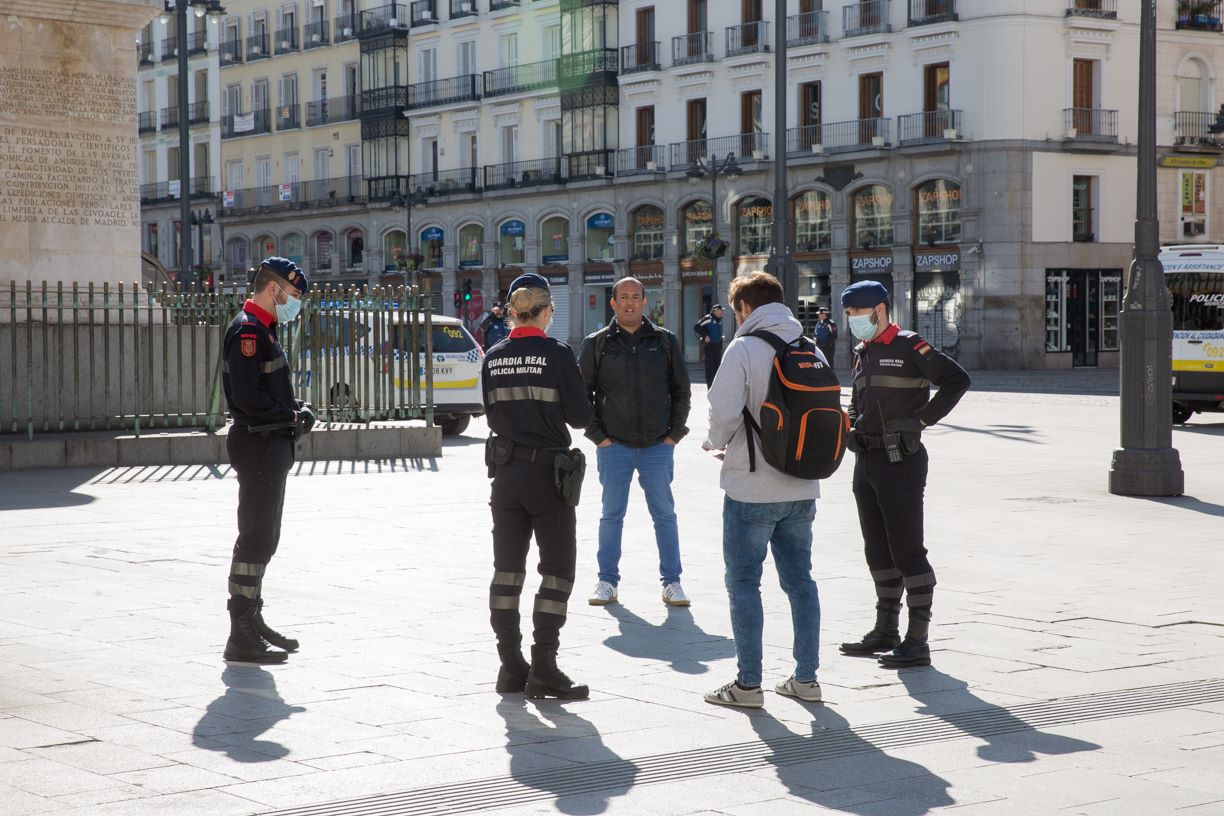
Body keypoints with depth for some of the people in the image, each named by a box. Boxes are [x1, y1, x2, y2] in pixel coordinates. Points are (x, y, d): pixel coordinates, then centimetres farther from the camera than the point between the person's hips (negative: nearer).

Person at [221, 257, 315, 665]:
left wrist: (296, 410, 6)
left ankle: (252, 621, 27)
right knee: (255, 539, -9)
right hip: (258, 444, -11)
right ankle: (242, 637, -6)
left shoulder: (263, 331, 18)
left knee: (262, 538, 17)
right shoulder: (247, 331, -15)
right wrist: (292, 417, -14)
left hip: (271, 445, 11)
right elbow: (248, 397, -24)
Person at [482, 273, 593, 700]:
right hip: (547, 472, -5)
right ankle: (543, 669, -4)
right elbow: (580, 415, -8)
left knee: (507, 569, 11)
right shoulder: (556, 353, -11)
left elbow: (493, 416, 12)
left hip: (505, 469, 5)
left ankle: (511, 665, 13)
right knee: (557, 571, 2)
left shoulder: (494, 357, 3)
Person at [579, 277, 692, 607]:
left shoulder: (664, 341, 5)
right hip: (613, 447, -1)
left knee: (664, 515, 4)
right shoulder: (597, 343, 2)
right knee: (612, 515, 6)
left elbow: (681, 389, 10)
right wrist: (597, 434, -3)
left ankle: (671, 581, 12)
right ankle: (607, 581, 15)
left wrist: (675, 432, 2)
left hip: (658, 446, 1)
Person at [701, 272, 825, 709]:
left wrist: (716, 442, 3)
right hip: (802, 487, 6)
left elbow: (724, 412, -18)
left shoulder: (744, 348, -11)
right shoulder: (810, 349, 7)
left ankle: (748, 683, 3)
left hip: (752, 488, -6)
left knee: (743, 582, 3)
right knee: (799, 579, 14)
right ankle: (806, 677, 16)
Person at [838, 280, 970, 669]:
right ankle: (885, 631, 25)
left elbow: (958, 379, -14)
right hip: (866, 461, 9)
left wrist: (922, 419, -15)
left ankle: (917, 642, -5)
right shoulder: (863, 353, 14)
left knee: (907, 551, -7)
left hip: (901, 461, -9)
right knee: (878, 551, 15)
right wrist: (851, 423, 9)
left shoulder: (909, 347, -10)